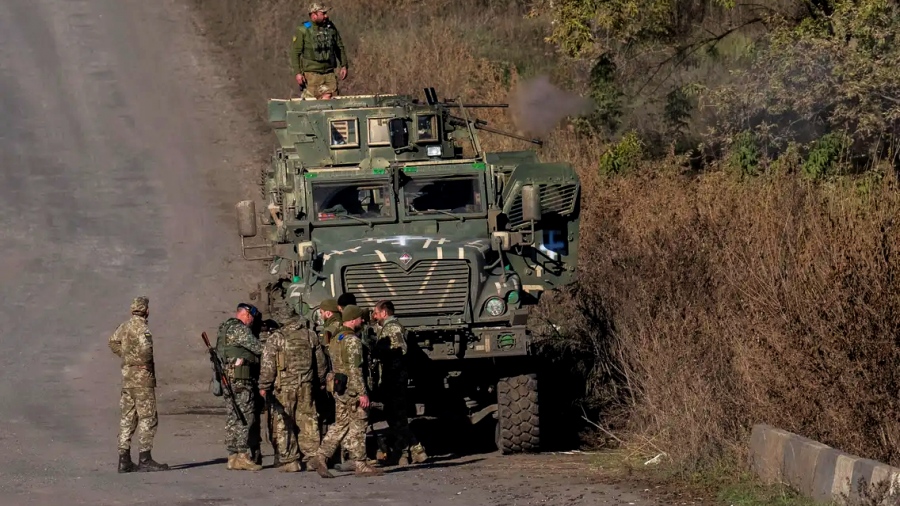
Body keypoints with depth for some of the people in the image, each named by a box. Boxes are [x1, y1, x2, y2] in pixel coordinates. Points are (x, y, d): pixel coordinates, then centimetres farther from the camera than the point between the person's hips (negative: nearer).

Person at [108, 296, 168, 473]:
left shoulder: (124, 326, 11)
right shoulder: (141, 326, -15)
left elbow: (113, 342, 28)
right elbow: (145, 347, -31)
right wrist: (145, 362, -14)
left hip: (127, 374, 9)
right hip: (142, 376, -9)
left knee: (128, 418, 10)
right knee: (148, 418, -5)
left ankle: (124, 460, 10)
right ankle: (145, 459, -8)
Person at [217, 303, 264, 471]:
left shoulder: (224, 329, 19)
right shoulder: (240, 329, -11)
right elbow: (259, 348, -12)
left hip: (226, 379, 9)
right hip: (241, 380, -9)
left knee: (233, 418, 10)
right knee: (245, 418, -8)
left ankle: (233, 456, 11)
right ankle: (242, 456, -11)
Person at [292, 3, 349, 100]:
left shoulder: (331, 27, 9)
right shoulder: (302, 31, -5)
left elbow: (340, 47, 18)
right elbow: (295, 53, -6)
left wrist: (344, 65, 10)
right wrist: (297, 73, -13)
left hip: (329, 73, 4)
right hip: (311, 73, -4)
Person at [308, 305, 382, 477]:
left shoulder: (336, 339, 15)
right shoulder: (352, 340, -15)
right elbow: (354, 369, -20)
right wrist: (362, 393, -20)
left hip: (338, 387, 9)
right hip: (351, 388, -9)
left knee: (340, 425, 10)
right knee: (358, 425, -1)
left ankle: (320, 458, 1)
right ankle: (360, 465, 3)